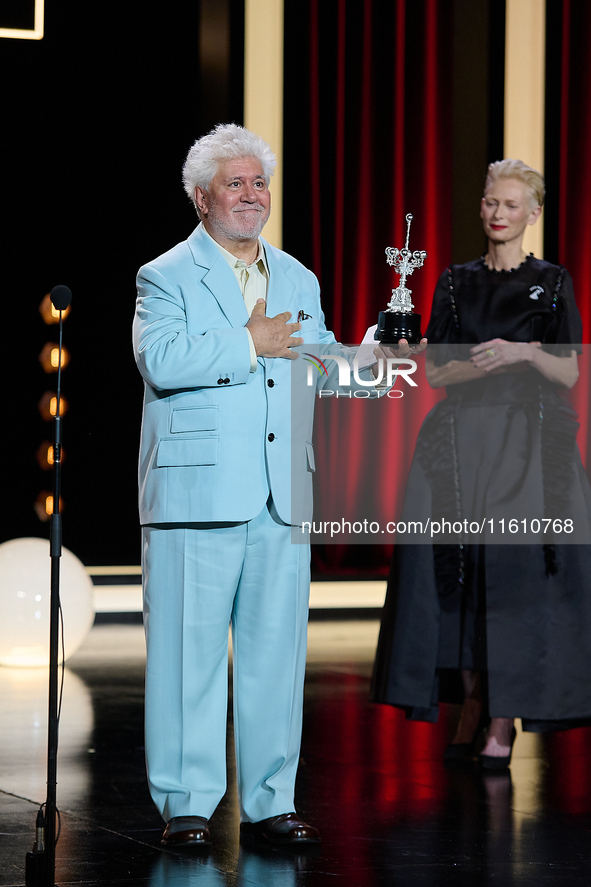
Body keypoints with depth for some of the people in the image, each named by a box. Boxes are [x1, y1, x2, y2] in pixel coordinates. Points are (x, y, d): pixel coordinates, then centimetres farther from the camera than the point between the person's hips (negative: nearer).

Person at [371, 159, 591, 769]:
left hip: (529, 444, -2)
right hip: (461, 440, 2)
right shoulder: (455, 282, 12)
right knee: (458, 574, -3)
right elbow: (435, 372, 7)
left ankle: (503, 722, -4)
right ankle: (471, 706, 7)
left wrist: (525, 353, -17)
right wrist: (483, 363, -12)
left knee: (515, 572, -8)